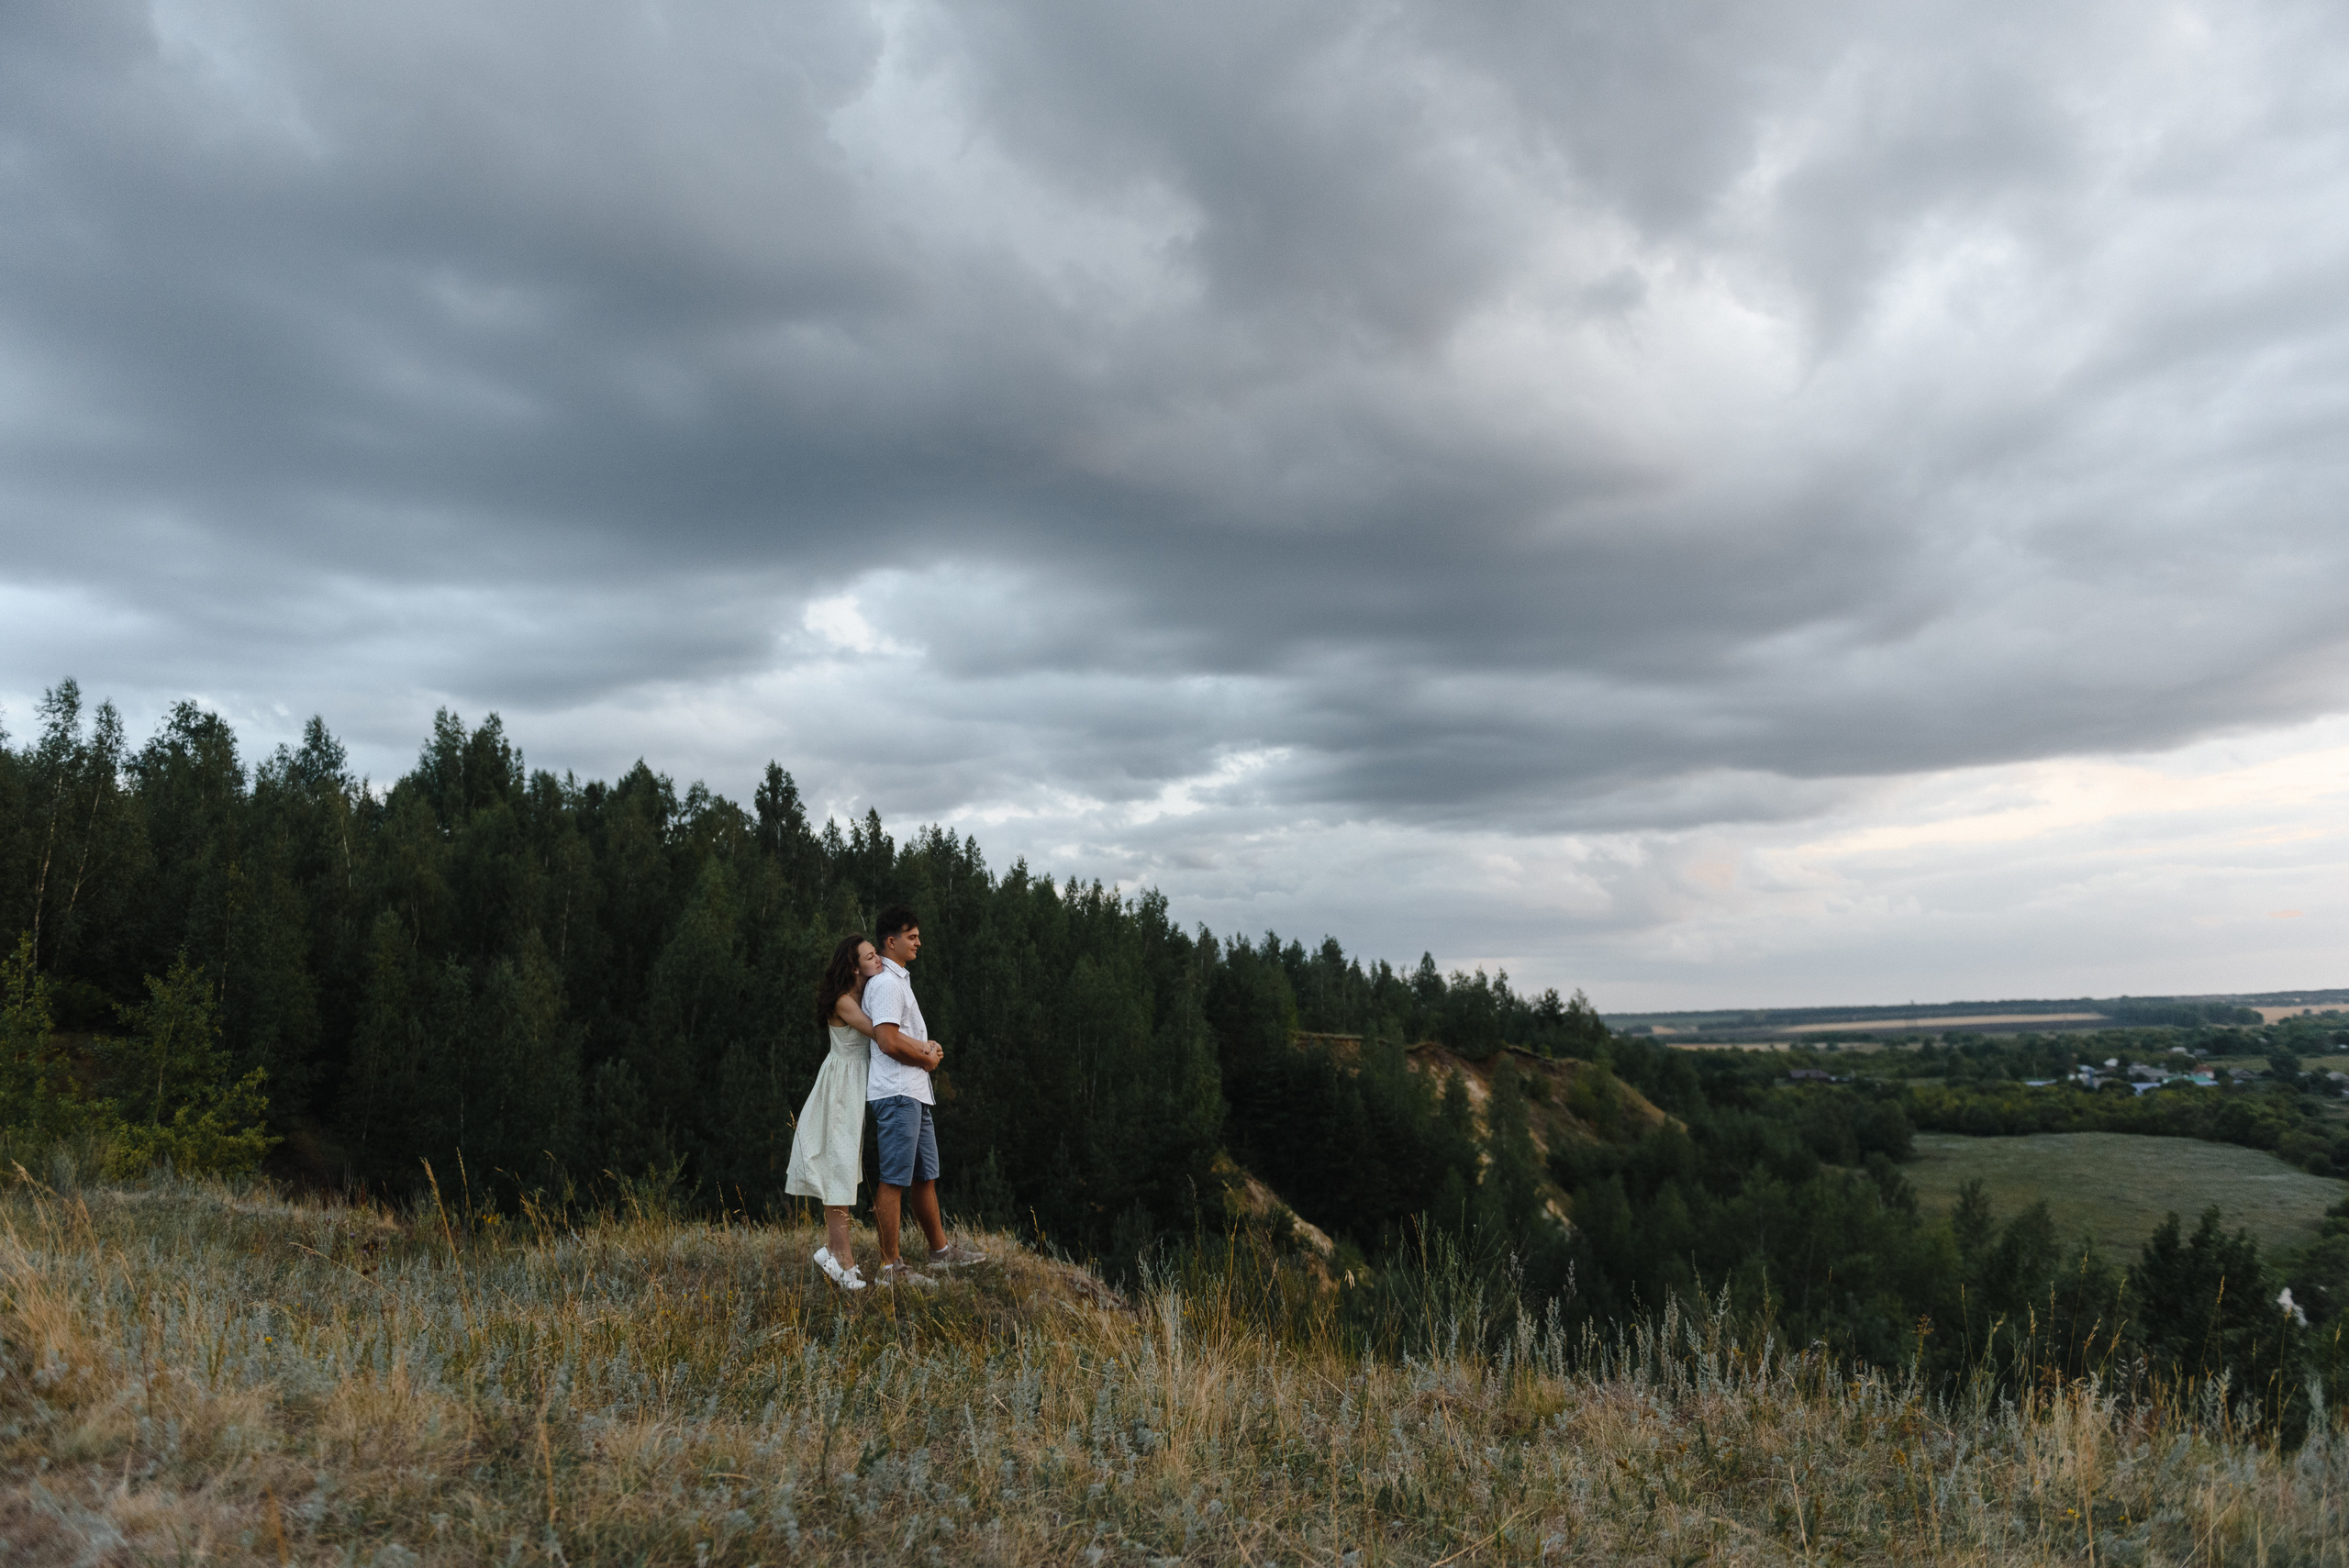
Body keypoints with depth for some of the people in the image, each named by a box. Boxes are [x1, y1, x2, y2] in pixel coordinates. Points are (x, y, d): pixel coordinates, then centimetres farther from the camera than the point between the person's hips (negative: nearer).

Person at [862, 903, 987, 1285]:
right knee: (894, 1181, -6)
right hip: (897, 1093, -11)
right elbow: (888, 1041, -23)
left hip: (915, 1094, 11)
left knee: (925, 1177, 18)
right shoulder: (885, 983, -14)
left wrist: (927, 1045, 8)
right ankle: (890, 1267, -2)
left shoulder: (900, 979, 20)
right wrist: (927, 1058, -8)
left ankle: (940, 1249, 28)